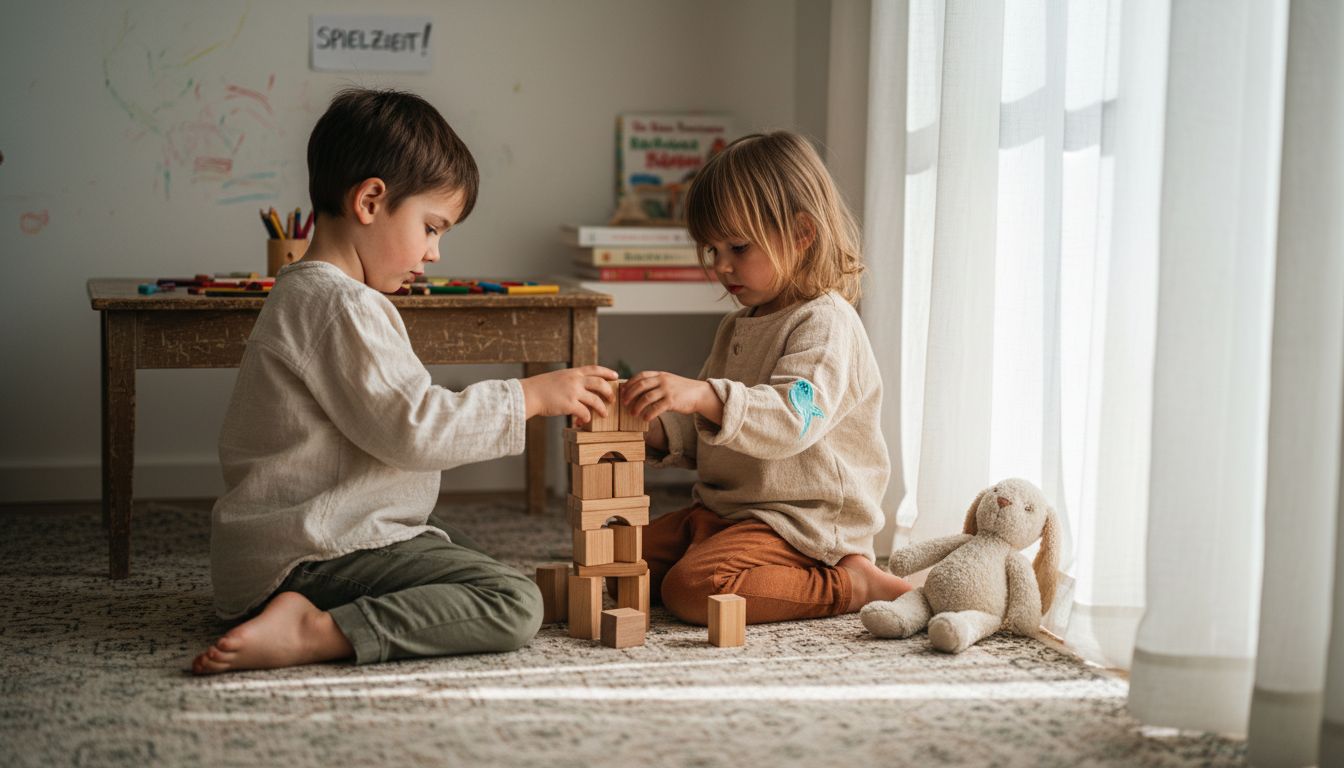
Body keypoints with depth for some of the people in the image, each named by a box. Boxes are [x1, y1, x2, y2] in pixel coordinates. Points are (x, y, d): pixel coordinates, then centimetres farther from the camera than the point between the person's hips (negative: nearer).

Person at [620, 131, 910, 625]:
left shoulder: (825, 325, -14)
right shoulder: (737, 329, 16)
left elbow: (794, 419, -32)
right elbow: (701, 436, 20)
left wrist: (702, 395, -45)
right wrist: (656, 428, -3)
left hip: (799, 523, -10)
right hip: (722, 510, 10)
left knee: (692, 590, -29)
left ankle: (852, 585, -12)